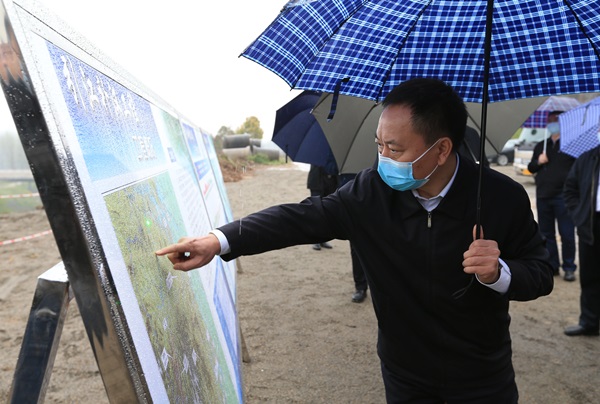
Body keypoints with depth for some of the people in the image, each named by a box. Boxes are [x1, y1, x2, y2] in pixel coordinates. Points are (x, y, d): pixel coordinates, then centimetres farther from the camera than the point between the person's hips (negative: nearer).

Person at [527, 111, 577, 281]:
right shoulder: (541, 146, 16)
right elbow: (530, 168, 17)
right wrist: (538, 162, -3)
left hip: (563, 197, -5)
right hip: (543, 197, 5)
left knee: (567, 234, -1)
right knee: (546, 234, 10)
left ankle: (569, 268, 9)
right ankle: (552, 265, 21)